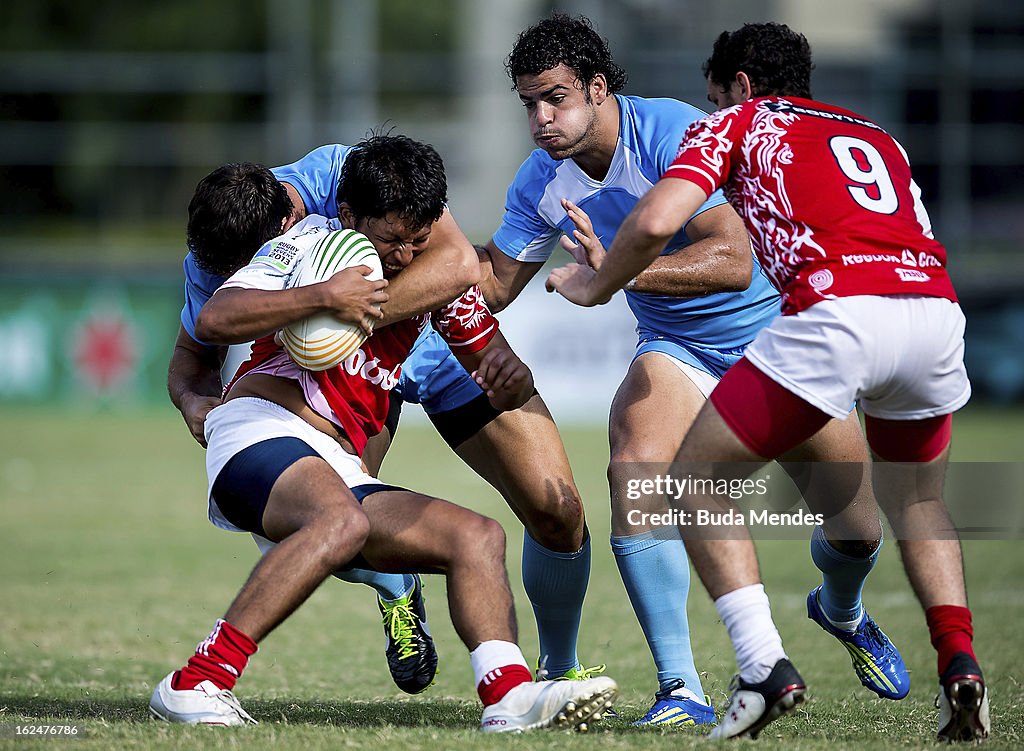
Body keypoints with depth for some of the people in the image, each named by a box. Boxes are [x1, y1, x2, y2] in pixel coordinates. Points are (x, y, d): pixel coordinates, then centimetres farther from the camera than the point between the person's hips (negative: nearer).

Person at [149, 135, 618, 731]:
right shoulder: (314, 242, -2)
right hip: (262, 430, -7)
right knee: (341, 520, -36)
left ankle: (511, 696, -23)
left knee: (478, 536, -4)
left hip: (342, 473, 8)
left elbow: (502, 377, 20)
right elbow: (214, 320, -14)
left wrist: (509, 375, -6)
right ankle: (196, 685, -39)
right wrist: (324, 296, -23)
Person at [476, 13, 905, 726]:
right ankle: (681, 689, -23)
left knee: (857, 530, -1)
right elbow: (495, 284, 3)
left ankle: (842, 613, 39)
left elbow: (733, 260, -38)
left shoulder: (675, 134, -28)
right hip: (677, 349, 4)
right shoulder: (542, 181, -9)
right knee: (633, 471, -28)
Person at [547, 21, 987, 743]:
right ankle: (960, 664, 9)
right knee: (917, 499, 30)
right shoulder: (878, 137, 33)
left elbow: (656, 222, 5)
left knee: (697, 478, 12)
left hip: (836, 311, -5)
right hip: (936, 305, 5)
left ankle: (765, 666, -3)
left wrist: (596, 286, 24)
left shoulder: (737, 122, 18)